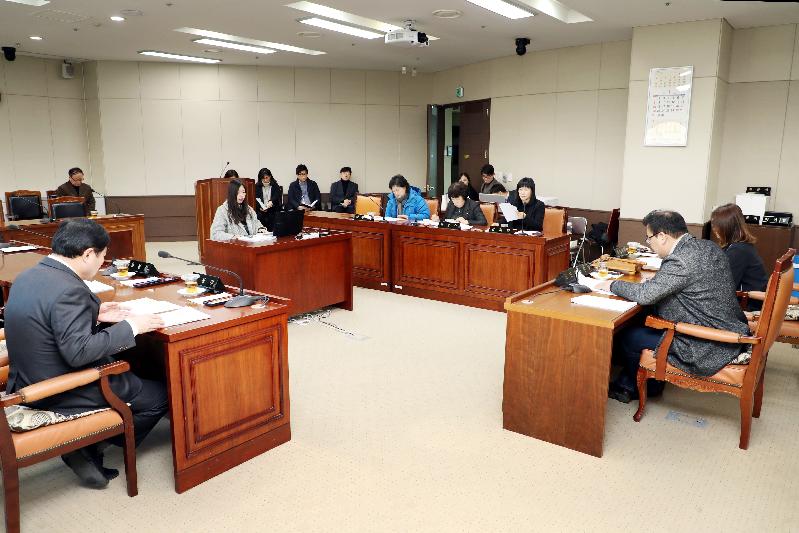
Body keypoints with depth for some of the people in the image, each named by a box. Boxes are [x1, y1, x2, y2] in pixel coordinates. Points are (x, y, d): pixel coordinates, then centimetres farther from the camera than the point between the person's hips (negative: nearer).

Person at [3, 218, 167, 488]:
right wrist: (129, 326, -23)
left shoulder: (28, 276, 3)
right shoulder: (68, 289, -27)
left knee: (123, 370, 27)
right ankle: (90, 450, 12)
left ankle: (82, 447, 19)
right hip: (62, 394, -10)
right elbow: (79, 351, -31)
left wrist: (94, 313, 8)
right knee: (160, 395, 3)